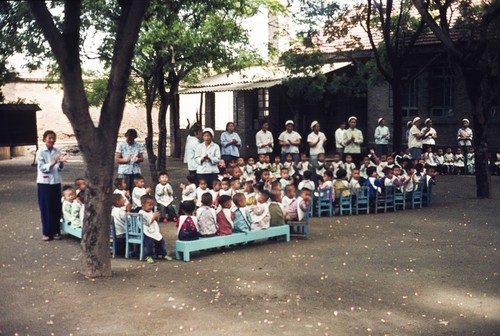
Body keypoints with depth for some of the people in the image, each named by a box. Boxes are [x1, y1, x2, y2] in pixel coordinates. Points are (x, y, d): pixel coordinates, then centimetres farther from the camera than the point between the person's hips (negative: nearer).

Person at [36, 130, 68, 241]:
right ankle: (46, 232, 13)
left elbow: (60, 168, 2)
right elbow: (42, 168, -14)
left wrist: (61, 162, -18)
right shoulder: (40, 152, -8)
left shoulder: (57, 151, 3)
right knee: (45, 208, 3)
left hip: (56, 182, 4)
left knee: (56, 207, 7)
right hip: (44, 182, -4)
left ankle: (56, 231, 17)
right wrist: (53, 163, -28)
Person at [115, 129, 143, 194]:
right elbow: (117, 159, -2)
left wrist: (138, 159, -13)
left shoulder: (138, 145, 9)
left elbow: (142, 158, 10)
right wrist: (126, 160, -19)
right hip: (124, 172, -2)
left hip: (136, 172, 3)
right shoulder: (120, 145, 1)